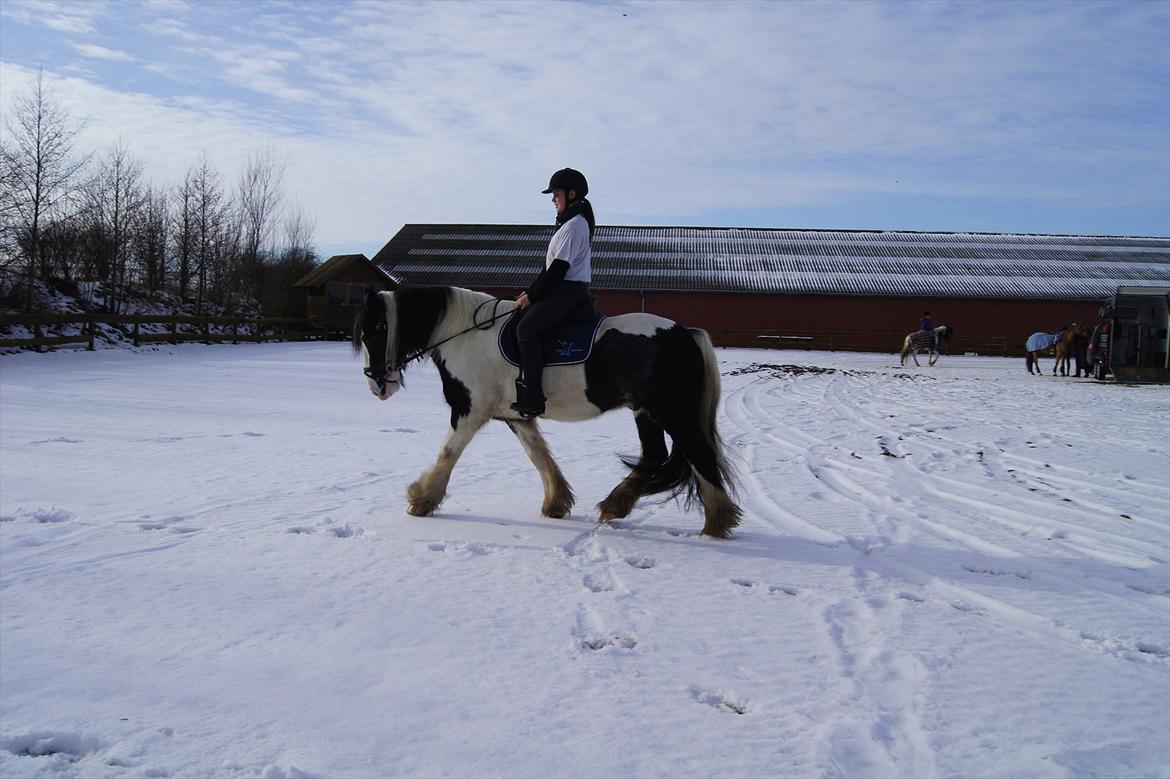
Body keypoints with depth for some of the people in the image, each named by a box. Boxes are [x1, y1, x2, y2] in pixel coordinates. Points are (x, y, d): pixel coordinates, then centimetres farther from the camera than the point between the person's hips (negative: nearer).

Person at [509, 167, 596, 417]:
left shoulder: (575, 224, -12)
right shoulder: (569, 223, 21)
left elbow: (559, 267, -18)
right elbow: (551, 265, 22)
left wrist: (532, 295, -13)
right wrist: (530, 291, 14)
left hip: (569, 291, -11)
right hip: (561, 290, 11)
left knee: (526, 328, -23)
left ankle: (532, 399, -27)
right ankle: (520, 381, 11)